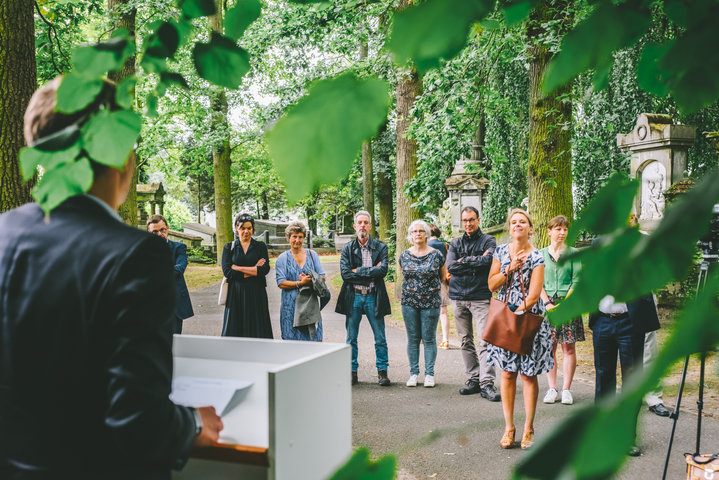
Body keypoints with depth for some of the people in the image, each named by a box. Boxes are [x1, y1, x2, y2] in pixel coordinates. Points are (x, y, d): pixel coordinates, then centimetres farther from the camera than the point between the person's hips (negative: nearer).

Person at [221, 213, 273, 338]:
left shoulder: (260, 246, 8)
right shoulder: (229, 247, 8)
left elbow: (265, 269, -7)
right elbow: (227, 272, -5)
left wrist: (238, 268, -8)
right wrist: (254, 270, -7)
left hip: (256, 294, 0)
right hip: (235, 295, 0)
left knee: (257, 330, -2)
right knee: (235, 331, -1)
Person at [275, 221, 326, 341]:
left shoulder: (312, 255, 11)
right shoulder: (282, 258, 5)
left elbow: (322, 277, 6)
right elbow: (281, 283, -5)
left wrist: (309, 280, -13)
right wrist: (300, 283, -17)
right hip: (291, 303, -1)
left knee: (315, 338, -2)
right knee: (292, 339, -2)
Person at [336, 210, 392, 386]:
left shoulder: (380, 247, 3)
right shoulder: (347, 248, 6)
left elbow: (383, 270, -11)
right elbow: (345, 273, -7)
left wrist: (358, 271, -12)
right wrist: (371, 271, -11)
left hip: (373, 297, -1)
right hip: (353, 297, 1)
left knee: (380, 338, 4)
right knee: (351, 338, 7)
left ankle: (382, 371, 16)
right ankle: (352, 372, 18)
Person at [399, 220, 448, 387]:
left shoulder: (437, 255, -1)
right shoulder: (404, 255, 5)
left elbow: (443, 276, 10)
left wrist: (430, 286, 2)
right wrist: (412, 287, 12)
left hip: (431, 302, -2)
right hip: (409, 302, 2)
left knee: (429, 338, 2)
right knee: (413, 338, 6)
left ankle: (429, 374, 11)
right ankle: (413, 373, 14)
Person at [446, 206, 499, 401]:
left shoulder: (488, 240, 5)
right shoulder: (455, 243, 15)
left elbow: (489, 260, -15)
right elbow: (450, 266, -2)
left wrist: (465, 261, -7)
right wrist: (477, 262, -7)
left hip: (481, 297, -4)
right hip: (458, 297, 4)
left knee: (485, 341, -11)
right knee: (466, 341, 8)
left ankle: (487, 383, -11)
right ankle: (473, 379, 17)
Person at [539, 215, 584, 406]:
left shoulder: (573, 253, 4)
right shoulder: (541, 254, 8)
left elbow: (576, 281, -1)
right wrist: (547, 303, -8)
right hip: (547, 305, 1)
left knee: (568, 347, 0)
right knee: (549, 347, 1)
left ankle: (566, 389, 8)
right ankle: (552, 389, 9)